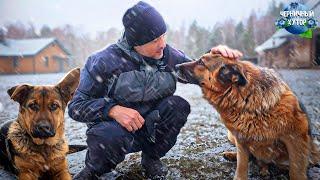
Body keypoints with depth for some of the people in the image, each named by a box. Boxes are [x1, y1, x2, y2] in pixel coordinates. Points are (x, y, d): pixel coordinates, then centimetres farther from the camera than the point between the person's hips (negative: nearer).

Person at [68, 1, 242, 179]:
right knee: (107, 137, -38)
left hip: (151, 129, 4)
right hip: (114, 126, -3)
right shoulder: (106, 61, -19)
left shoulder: (168, 55, -7)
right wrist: (113, 110, -34)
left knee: (178, 105, -22)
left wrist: (214, 57, -18)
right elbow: (76, 106, -16)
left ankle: (151, 157, 3)